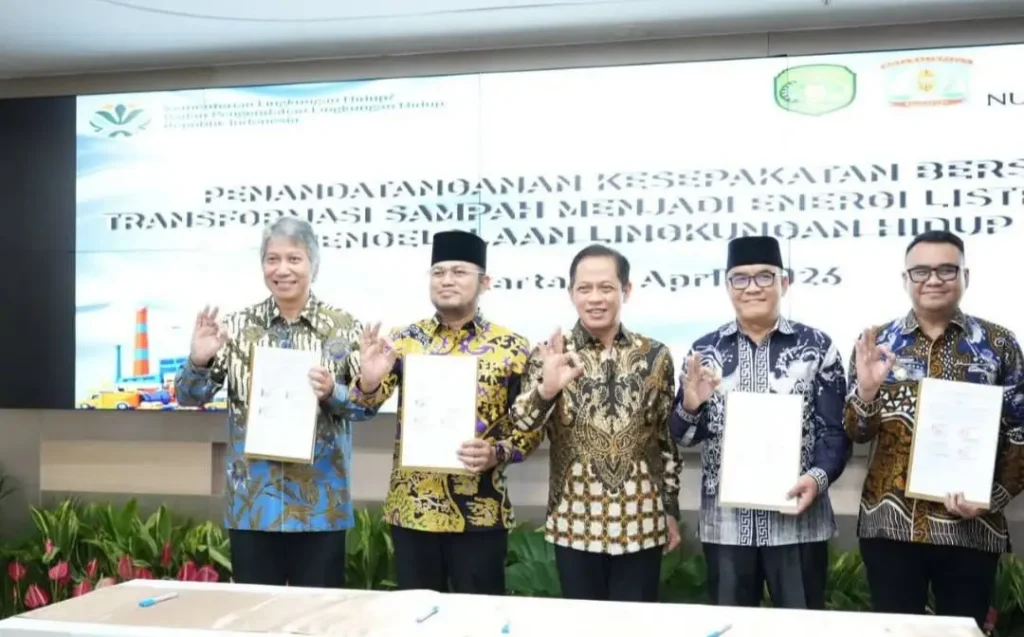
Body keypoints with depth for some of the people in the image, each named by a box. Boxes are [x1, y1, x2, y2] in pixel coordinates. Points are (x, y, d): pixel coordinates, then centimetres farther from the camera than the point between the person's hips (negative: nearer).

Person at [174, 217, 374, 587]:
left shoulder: (343, 328, -1)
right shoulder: (238, 326, 3)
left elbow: (370, 402, 0)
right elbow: (190, 397, 4)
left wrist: (332, 393, -18)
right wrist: (198, 361, -16)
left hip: (320, 504, -1)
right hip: (252, 503, 1)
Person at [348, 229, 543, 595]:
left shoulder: (511, 348, -2)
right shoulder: (405, 340, 3)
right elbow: (369, 400, -7)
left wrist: (497, 454, -18)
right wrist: (368, 382, -29)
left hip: (479, 512, -2)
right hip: (411, 508, 2)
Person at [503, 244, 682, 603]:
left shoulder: (655, 356, 2)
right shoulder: (550, 355, -2)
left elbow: (668, 438, 9)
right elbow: (521, 425, -14)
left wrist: (671, 510, 9)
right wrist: (547, 388, -34)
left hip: (640, 522, 1)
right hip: (575, 522, -1)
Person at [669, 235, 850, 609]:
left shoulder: (817, 347, 0)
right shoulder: (704, 351, 5)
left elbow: (836, 429, -1)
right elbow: (684, 437, 6)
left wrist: (818, 476, -20)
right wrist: (690, 406, -16)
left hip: (797, 519, -2)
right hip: (726, 522, 2)